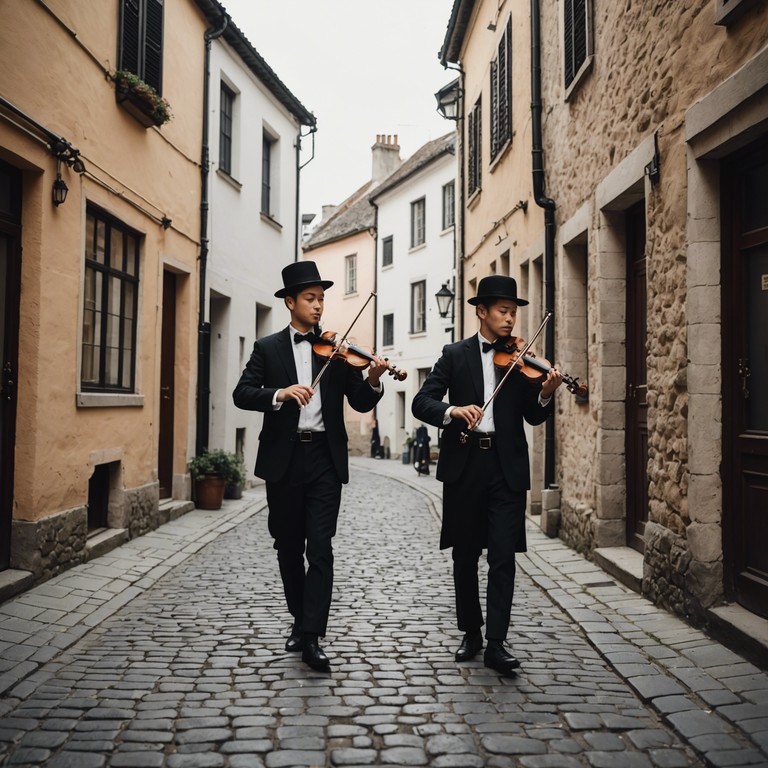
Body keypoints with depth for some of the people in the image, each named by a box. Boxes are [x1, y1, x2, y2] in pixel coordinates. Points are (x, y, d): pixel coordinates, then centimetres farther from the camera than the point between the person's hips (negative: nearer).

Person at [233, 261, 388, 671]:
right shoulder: (267, 348, 6)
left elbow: (360, 403, 2)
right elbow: (242, 394, -6)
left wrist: (373, 380, -19)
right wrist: (280, 394, -23)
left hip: (325, 458, -1)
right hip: (283, 458, 1)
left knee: (320, 548, -7)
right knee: (288, 547, 12)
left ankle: (311, 637, -4)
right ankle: (300, 620, 31)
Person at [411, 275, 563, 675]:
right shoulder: (455, 354, 4)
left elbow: (533, 417, 6)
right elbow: (421, 402, -3)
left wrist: (545, 394, -15)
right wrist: (452, 410, -23)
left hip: (506, 466, 0)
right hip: (463, 465, 0)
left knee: (503, 557, -4)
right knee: (465, 555, 11)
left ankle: (496, 642, 2)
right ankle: (471, 633, 26)